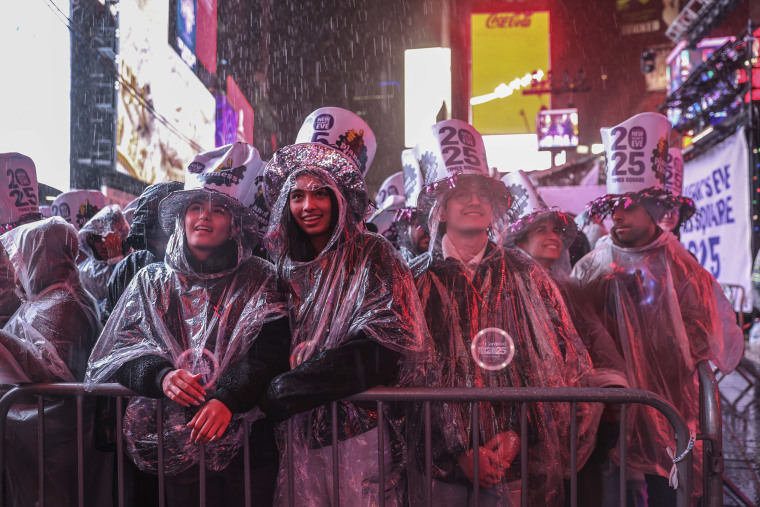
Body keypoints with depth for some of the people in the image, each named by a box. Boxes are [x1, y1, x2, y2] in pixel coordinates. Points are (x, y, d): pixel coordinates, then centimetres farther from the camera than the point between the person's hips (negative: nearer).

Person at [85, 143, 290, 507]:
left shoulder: (260, 281, 2)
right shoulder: (150, 282, 11)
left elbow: (270, 354, -10)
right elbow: (120, 350, 2)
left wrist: (227, 399, -25)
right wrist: (161, 375, -17)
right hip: (170, 442, 2)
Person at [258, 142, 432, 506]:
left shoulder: (372, 255, -4)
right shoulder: (289, 266, 11)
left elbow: (383, 345, -16)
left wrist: (283, 389, -18)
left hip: (359, 424, -4)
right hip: (300, 427, 4)